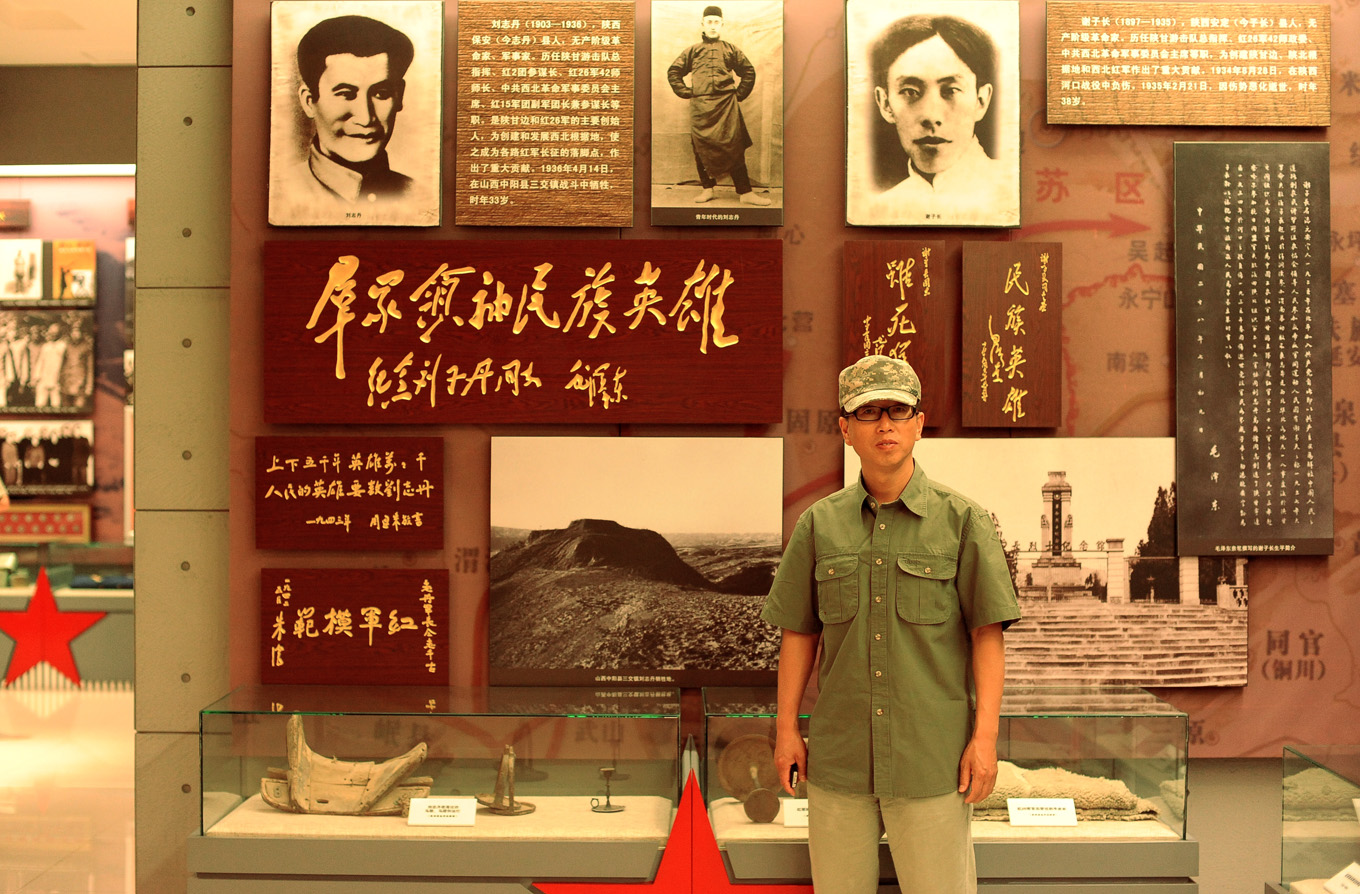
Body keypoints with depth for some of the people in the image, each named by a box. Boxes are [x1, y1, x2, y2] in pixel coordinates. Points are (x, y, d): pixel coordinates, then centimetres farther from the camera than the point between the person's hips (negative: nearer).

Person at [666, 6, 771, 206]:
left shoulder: (730, 50, 14)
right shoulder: (693, 51, 15)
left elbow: (749, 71, 20)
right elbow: (673, 71, 19)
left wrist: (740, 93, 10)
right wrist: (685, 92, 8)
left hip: (727, 104, -1)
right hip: (700, 105, 1)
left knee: (734, 146, -7)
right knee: (701, 147, -2)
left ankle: (744, 192, -9)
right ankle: (707, 188, 7)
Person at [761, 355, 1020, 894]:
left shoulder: (963, 520, -1)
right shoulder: (819, 524, 5)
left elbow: (988, 632, -3)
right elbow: (799, 632, 9)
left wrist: (985, 736, -8)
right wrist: (786, 728, 7)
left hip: (933, 760, -2)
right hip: (838, 756, 2)